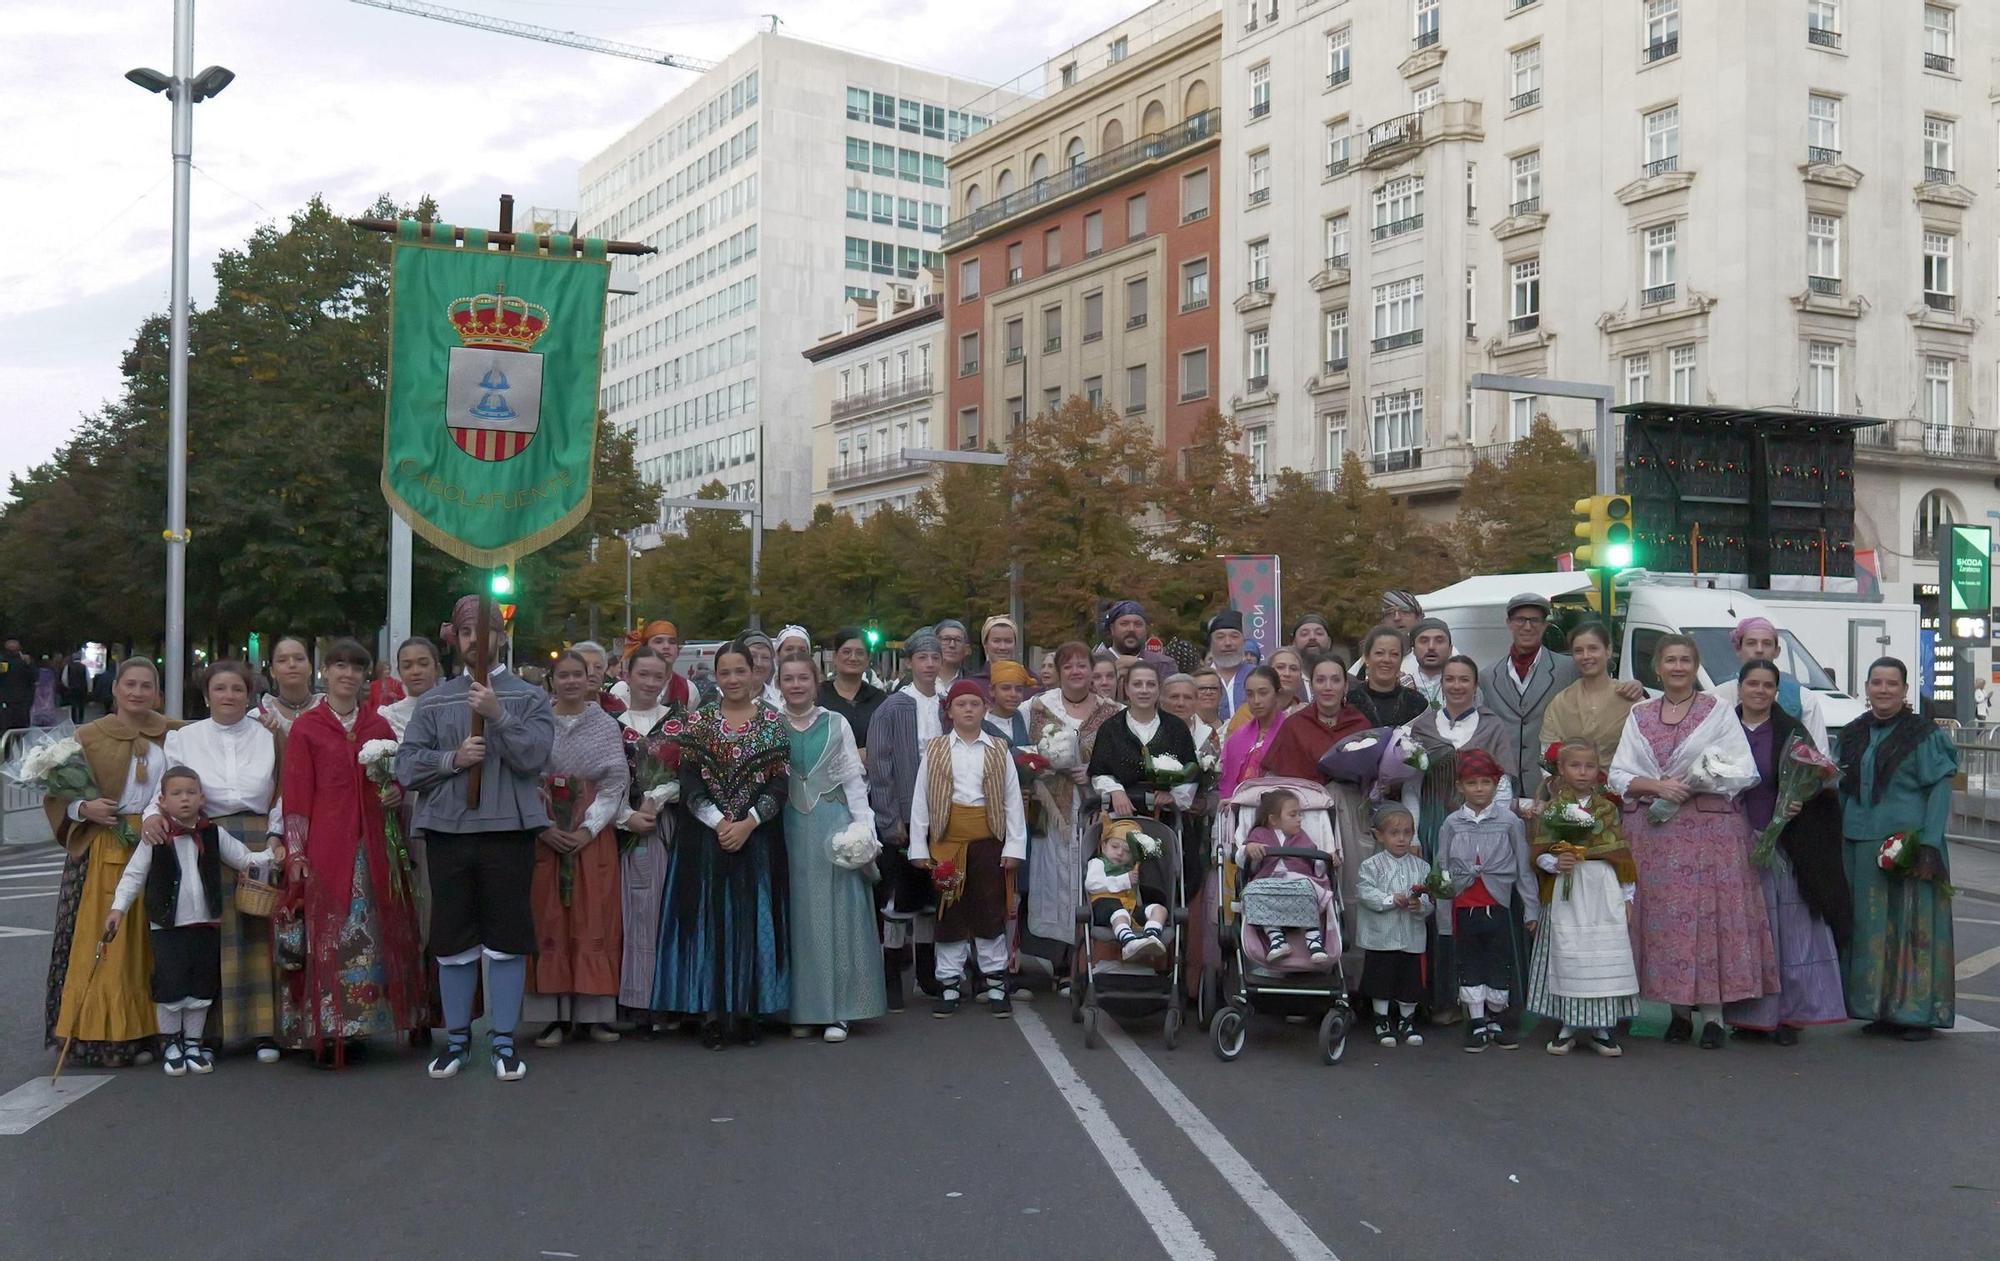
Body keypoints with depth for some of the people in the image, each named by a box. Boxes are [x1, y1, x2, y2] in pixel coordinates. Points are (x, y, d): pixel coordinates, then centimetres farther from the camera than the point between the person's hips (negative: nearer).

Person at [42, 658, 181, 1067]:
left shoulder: (175, 734, 8)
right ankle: (101, 1036, 4)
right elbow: (58, 794, 5)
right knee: (103, 943, -3)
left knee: (147, 945, 3)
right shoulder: (88, 736, 5)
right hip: (103, 852, -1)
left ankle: (141, 1034, 11)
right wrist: (85, 808, -13)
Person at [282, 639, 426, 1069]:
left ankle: (356, 1029, 13)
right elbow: (295, 795, -2)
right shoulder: (305, 727, 2)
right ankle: (325, 1032, -1)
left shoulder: (379, 726, 13)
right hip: (325, 847, -4)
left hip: (372, 848, 4)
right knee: (326, 937, -6)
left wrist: (397, 792, -1)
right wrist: (295, 852, -8)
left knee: (371, 938, 4)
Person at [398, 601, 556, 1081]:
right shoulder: (433, 702, 11)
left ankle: (504, 1040, 13)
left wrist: (498, 715, -18)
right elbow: (406, 764, 4)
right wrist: (452, 758, -11)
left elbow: (534, 756, -9)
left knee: (506, 940, 2)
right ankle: (457, 1039, 22)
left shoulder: (529, 698, 5)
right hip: (447, 830, 2)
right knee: (452, 942, 8)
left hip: (508, 830, -2)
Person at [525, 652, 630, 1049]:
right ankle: (552, 1015, 3)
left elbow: (614, 784, 0)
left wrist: (588, 829, -11)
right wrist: (542, 827, -12)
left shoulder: (606, 725, 5)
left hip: (593, 834, 0)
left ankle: (592, 1013, 5)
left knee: (595, 920, -1)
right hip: (544, 834, 0)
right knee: (548, 921, -1)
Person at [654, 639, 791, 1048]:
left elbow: (778, 784, -2)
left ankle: (750, 1011, 10)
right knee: (709, 920, 0)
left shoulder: (773, 722, 4)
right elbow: (689, 783, -2)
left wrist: (748, 823, -14)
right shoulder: (698, 722, 4)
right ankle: (711, 1012, 6)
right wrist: (718, 822, -14)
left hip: (757, 838, 0)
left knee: (753, 920, 2)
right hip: (705, 838, 0)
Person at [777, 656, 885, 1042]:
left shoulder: (836, 724, 4)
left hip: (832, 826, -1)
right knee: (799, 914, 4)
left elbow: (854, 779, 4)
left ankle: (839, 1009, 6)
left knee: (838, 913, 0)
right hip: (791, 827, 1)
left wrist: (862, 826, -5)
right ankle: (803, 1008, 12)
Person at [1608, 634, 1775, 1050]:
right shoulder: (1640, 716, 14)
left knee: (1710, 914, -6)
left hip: (1710, 828, -2)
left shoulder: (1719, 712, 7)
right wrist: (1657, 786, -10)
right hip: (1652, 833, 2)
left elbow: (1743, 773, -2)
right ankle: (1679, 1010, 10)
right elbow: (1619, 776, 7)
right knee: (1664, 917, 0)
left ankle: (1713, 1013, 0)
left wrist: (1694, 782, -12)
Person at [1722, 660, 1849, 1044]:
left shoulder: (1791, 732, 2)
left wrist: (1800, 803, -18)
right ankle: (1748, 1014, 11)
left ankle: (1790, 1015, 4)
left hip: (1784, 845, -1)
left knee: (1791, 930, -2)